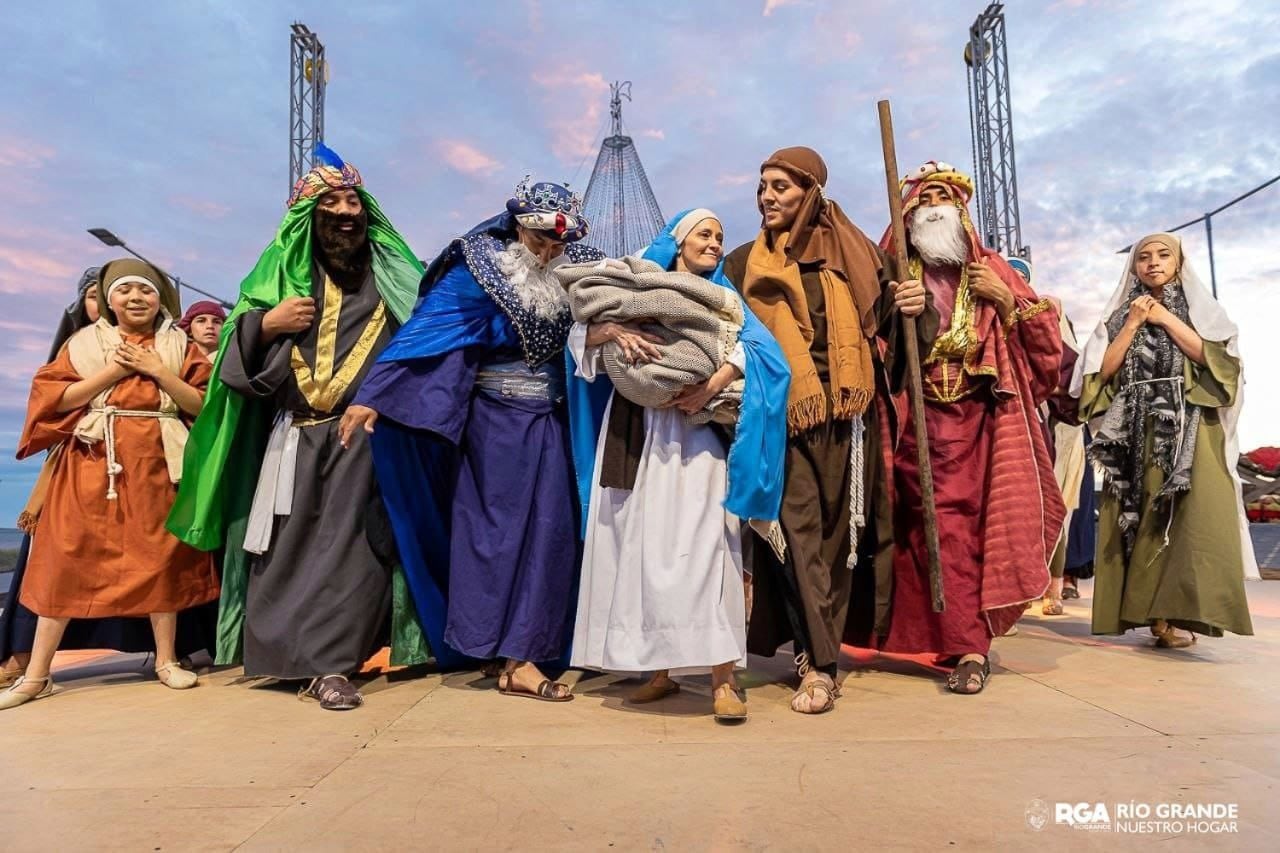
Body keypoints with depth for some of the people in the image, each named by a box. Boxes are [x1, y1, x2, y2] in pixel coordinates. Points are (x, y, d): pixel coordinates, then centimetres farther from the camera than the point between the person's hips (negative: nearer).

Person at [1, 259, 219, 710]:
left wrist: (157, 371, -11)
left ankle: (166, 659, 14)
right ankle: (36, 673, 10)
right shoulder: (83, 343, 9)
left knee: (159, 555, 2)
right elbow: (51, 397, -1)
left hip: (157, 462, 0)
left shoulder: (179, 347, 8)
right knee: (68, 558, 1)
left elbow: (202, 405, -1)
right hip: (91, 462, 1)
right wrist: (111, 372, -8)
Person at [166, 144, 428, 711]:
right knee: (292, 544, 2)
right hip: (296, 438, 2)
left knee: (354, 545, -6)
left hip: (367, 436, -1)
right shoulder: (283, 273, 13)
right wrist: (266, 325, -9)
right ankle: (318, 658, 17)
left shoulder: (392, 275, 11)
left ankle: (329, 664, 1)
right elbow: (237, 355, 10)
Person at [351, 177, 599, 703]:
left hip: (548, 420, 6)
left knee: (546, 531, 7)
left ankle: (513, 651, 21)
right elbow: (424, 331, -18)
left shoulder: (571, 272, 5)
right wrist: (373, 396, -23)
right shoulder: (480, 272, -12)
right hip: (496, 421, -6)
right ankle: (511, 659, 8)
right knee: (498, 529, 1)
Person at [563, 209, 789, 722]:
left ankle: (723, 679, -7)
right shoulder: (638, 287, 16)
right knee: (638, 545, 2)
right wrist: (613, 329, -17)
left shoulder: (723, 299, 14)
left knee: (700, 547, -10)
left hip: (693, 435, -1)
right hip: (632, 433, 2)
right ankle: (659, 670, 13)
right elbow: (582, 334, 5)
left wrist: (714, 384, -20)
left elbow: (761, 348, -4)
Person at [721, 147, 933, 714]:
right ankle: (817, 663, -6)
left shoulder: (851, 253, 11)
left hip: (846, 412, 1)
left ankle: (824, 643, 18)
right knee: (797, 528, -10)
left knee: (838, 529, 5)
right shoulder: (743, 264, 11)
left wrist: (910, 308, -9)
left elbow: (883, 324, 11)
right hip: (781, 414, -1)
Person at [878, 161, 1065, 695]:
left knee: (975, 524, 0)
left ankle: (961, 638, 15)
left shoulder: (989, 269, 14)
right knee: (941, 529, -7)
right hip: (917, 422, -1)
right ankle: (969, 645, -1)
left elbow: (1046, 335, 11)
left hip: (977, 420, 2)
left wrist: (1007, 300, -3)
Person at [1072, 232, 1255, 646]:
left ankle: (1178, 615, -16)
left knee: (1189, 516, -14)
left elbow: (1215, 357, -4)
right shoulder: (1119, 315, 16)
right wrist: (1133, 324, -1)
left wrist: (1165, 319, -2)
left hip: (1188, 429, -1)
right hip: (1134, 430, 1)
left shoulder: (1201, 309, 14)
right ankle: (1154, 611, -4)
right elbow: (1104, 370, 3)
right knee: (1139, 519, -6)